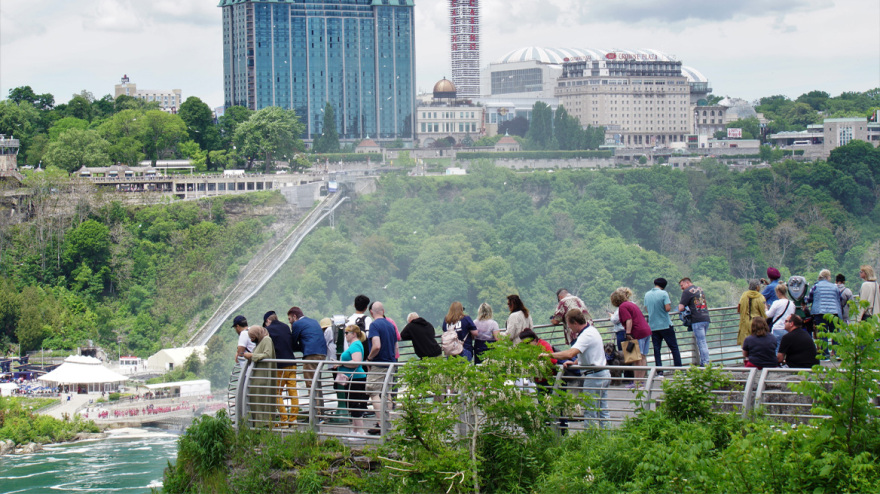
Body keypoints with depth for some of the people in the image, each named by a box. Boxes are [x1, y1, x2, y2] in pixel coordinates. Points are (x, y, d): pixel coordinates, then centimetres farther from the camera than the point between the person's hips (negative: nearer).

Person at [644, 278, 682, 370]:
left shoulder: (647, 295, 5)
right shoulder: (663, 293, -11)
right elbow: (667, 308, -17)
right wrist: (670, 304, 3)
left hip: (653, 326, 4)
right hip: (665, 325, -4)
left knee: (656, 349, 6)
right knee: (674, 347, 4)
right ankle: (679, 368, 2)